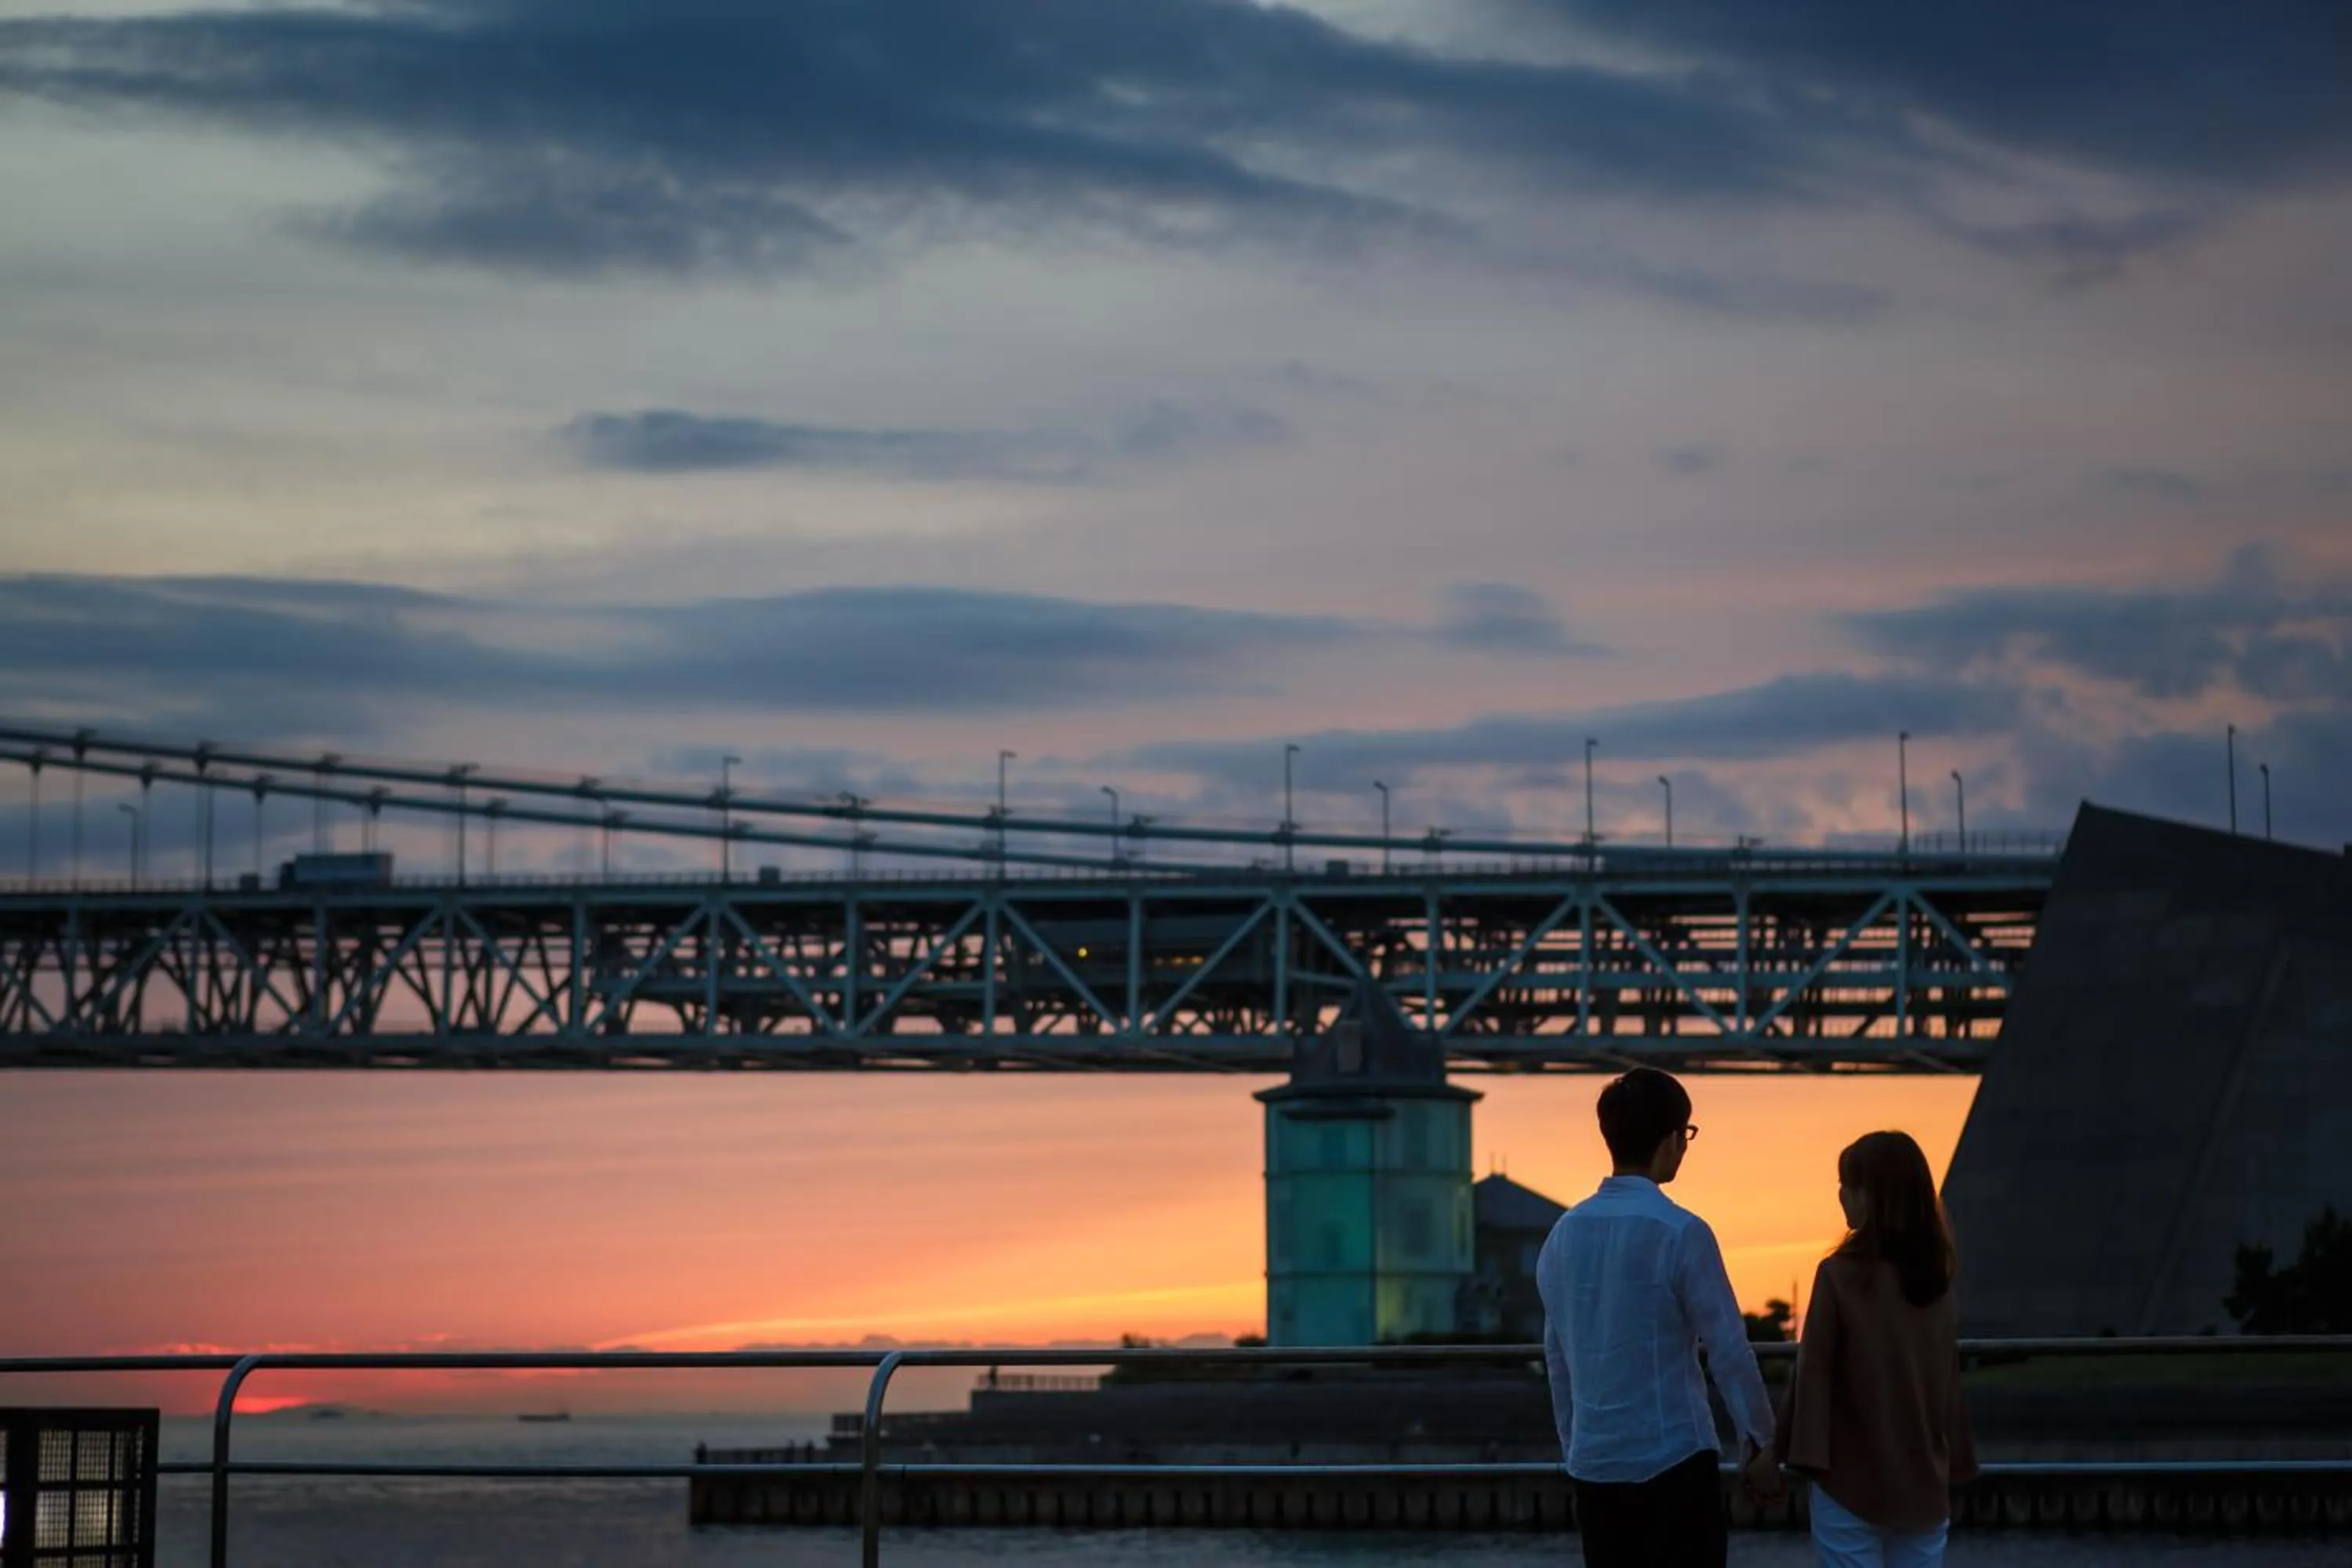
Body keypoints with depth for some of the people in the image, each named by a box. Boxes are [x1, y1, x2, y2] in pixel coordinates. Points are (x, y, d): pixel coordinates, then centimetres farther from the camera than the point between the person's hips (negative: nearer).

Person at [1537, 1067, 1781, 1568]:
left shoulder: (1564, 1234, 5)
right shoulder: (1680, 1234, -13)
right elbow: (1729, 1351, -9)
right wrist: (1760, 1442, 2)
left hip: (1594, 1465, 6)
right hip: (1674, 1462, -6)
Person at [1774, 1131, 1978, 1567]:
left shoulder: (1841, 1275, -12)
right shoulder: (1938, 1277, 5)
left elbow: (1814, 1373, -12)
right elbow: (1949, 1378, 11)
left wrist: (1801, 1455, -8)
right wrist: (1952, 1464, 18)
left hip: (1853, 1480, -5)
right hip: (1924, 1482, 5)